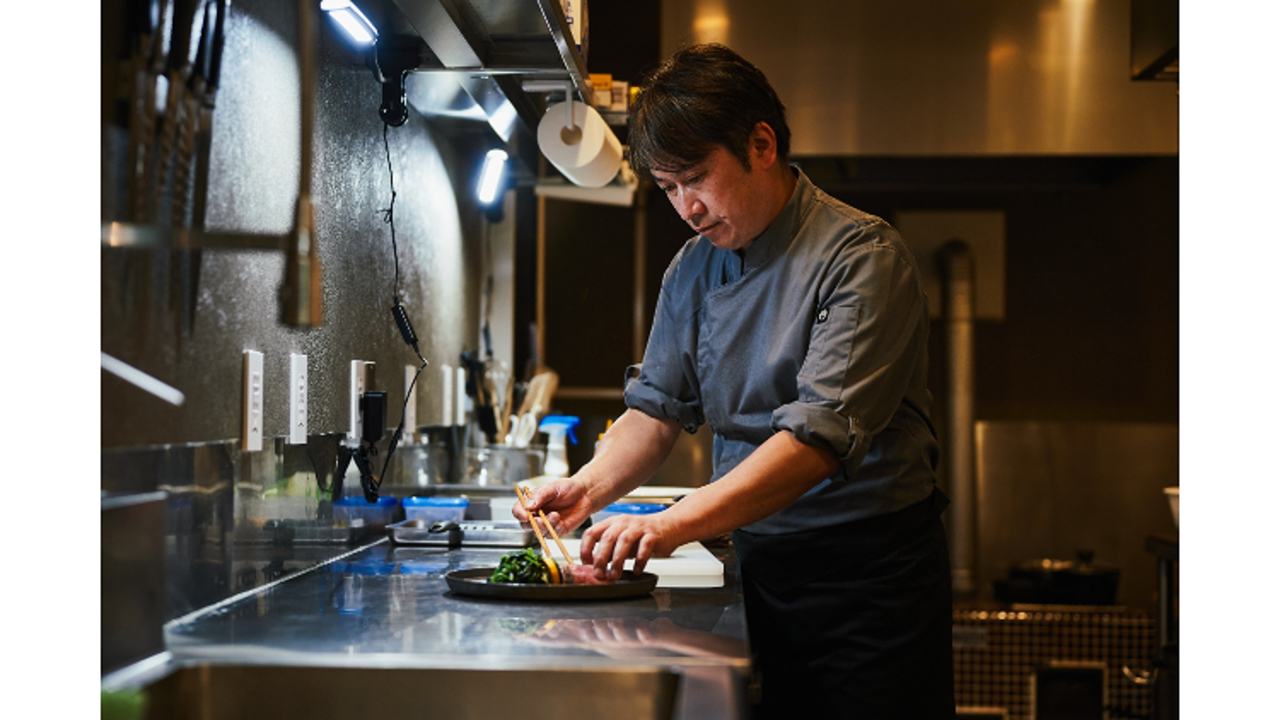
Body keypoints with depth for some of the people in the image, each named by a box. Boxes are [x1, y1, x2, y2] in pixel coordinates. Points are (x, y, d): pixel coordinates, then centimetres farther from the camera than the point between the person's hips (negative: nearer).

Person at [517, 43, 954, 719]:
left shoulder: (862, 257, -16)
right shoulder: (693, 270, 6)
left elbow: (821, 435, -26)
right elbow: (657, 407, 7)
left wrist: (674, 524, -34)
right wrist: (592, 486, -14)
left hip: (870, 570, -5)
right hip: (761, 561, 6)